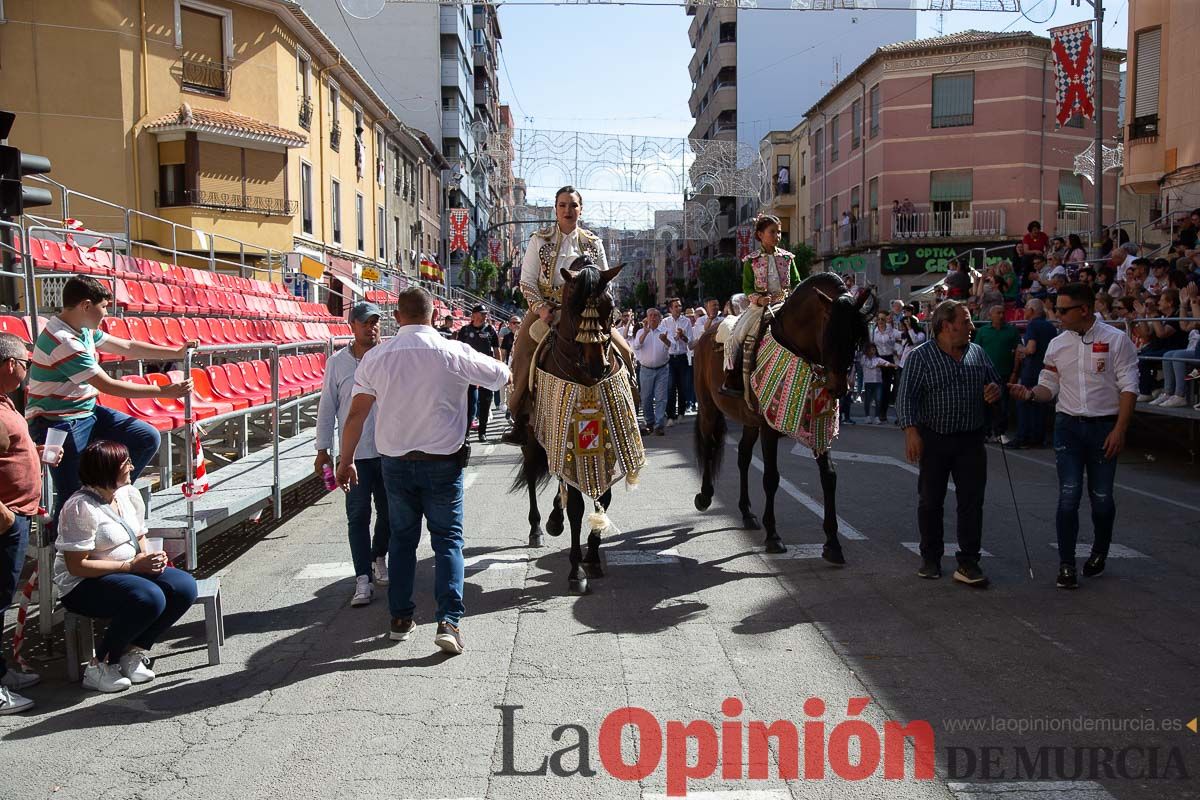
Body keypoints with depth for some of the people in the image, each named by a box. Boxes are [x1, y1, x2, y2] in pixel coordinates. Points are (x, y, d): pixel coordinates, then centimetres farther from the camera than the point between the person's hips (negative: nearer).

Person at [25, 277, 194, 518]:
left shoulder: (83, 330, 2)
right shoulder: (63, 341, -25)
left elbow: (126, 347, 13)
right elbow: (109, 386, -23)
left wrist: (177, 353, 9)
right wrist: (165, 391, -19)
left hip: (87, 411, 9)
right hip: (59, 424, -9)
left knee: (147, 438, 1)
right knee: (73, 496, -6)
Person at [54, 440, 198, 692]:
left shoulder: (128, 494, 6)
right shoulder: (81, 507, -19)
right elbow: (76, 566, -21)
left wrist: (151, 559, -7)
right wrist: (132, 565, -22)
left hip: (129, 572, 8)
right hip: (83, 586, -8)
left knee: (185, 587, -14)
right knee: (150, 598, -33)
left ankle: (134, 651, -1)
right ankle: (100, 666, -13)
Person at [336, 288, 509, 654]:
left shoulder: (376, 357, -4)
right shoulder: (455, 353, -10)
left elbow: (356, 414, -2)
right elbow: (502, 375, 5)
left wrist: (345, 461, 9)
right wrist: (467, 376, 25)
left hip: (395, 462, 2)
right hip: (443, 461, -2)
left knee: (401, 538, 16)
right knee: (447, 539, 6)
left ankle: (400, 618, 22)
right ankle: (449, 621, -4)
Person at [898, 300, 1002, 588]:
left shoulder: (978, 353, 9)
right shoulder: (920, 357, -4)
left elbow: (995, 382, 21)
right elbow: (907, 396, -9)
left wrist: (995, 391, -3)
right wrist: (911, 430, -20)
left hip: (971, 441, 3)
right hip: (934, 439, -3)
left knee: (972, 501, 0)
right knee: (930, 501, 6)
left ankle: (968, 563, 7)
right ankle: (930, 558, 21)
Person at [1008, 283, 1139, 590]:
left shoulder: (1115, 340, -4)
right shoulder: (1057, 344, 6)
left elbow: (1129, 387, -6)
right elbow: (1049, 387, 9)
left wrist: (1119, 430, -12)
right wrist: (1030, 393, -14)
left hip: (1104, 426, -2)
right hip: (1068, 426, 2)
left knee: (1101, 497, 6)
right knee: (1069, 496, -4)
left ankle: (1100, 551, 32)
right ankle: (1066, 564, 4)